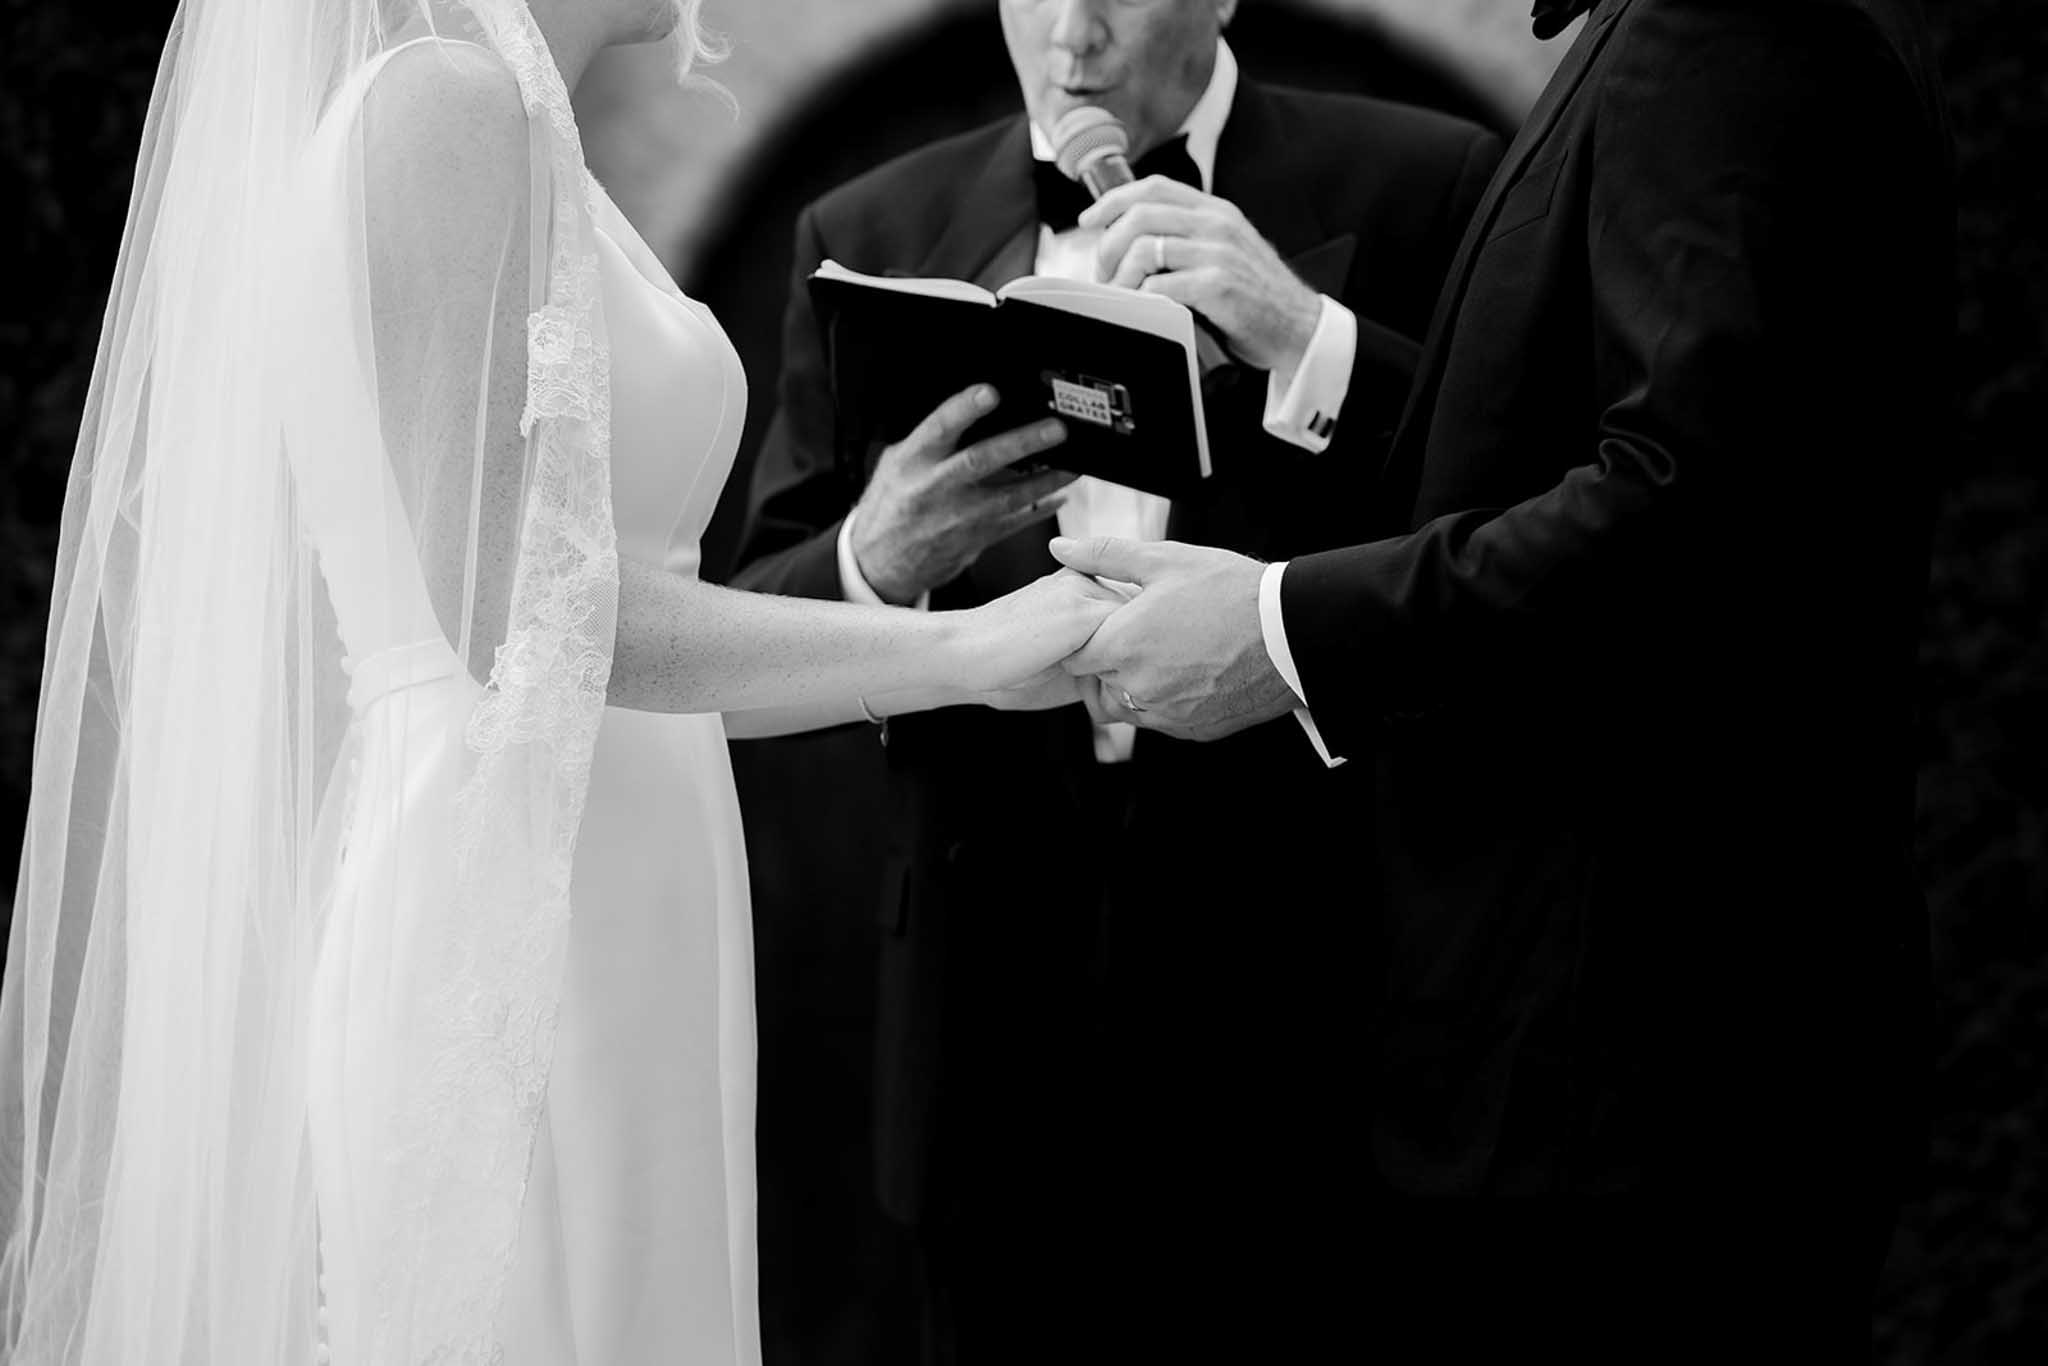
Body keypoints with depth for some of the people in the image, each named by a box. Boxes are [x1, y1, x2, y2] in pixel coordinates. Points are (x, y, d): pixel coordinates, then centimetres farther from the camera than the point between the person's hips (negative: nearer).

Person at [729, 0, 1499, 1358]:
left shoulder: (1422, 190, 2)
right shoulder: (874, 234, 10)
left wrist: (1310, 341, -18)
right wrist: (877, 558, -14)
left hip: (1311, 1012, -2)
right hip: (1004, 1028, 3)